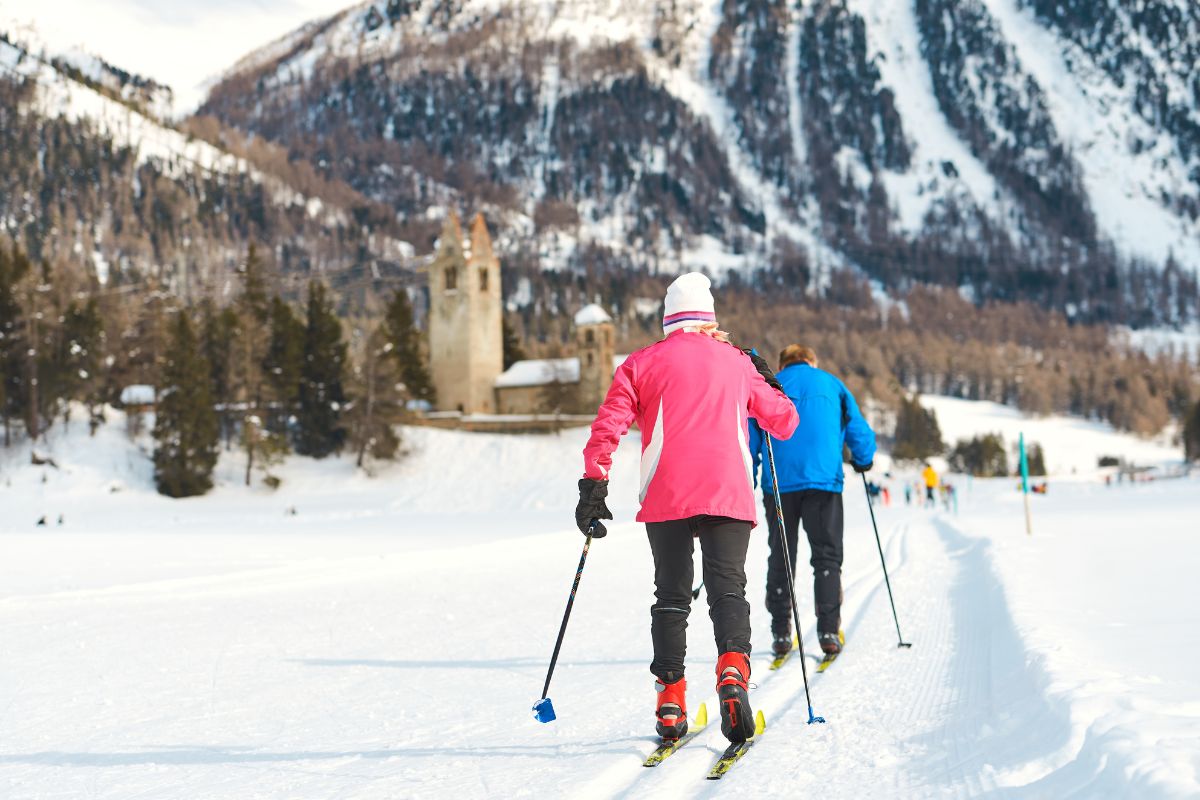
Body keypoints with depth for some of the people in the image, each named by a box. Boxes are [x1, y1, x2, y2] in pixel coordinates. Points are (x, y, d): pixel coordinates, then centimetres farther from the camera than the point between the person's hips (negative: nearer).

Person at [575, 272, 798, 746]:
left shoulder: (643, 364, 10)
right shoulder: (738, 363, 15)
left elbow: (608, 426, -1)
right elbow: (784, 422, 21)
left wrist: (593, 485, -1)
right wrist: (769, 383, 38)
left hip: (666, 498, 0)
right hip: (729, 494, 0)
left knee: (671, 596, 9)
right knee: (728, 590, -1)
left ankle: (670, 702, 1)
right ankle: (732, 670, -28)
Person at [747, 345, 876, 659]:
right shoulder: (832, 385, 13)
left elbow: (749, 439, 9)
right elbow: (860, 433, 12)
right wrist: (863, 462, 31)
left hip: (779, 483, 1)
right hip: (823, 480, -1)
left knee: (780, 557, 9)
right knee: (827, 556, 2)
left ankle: (780, 633, 7)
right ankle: (828, 631, -9)